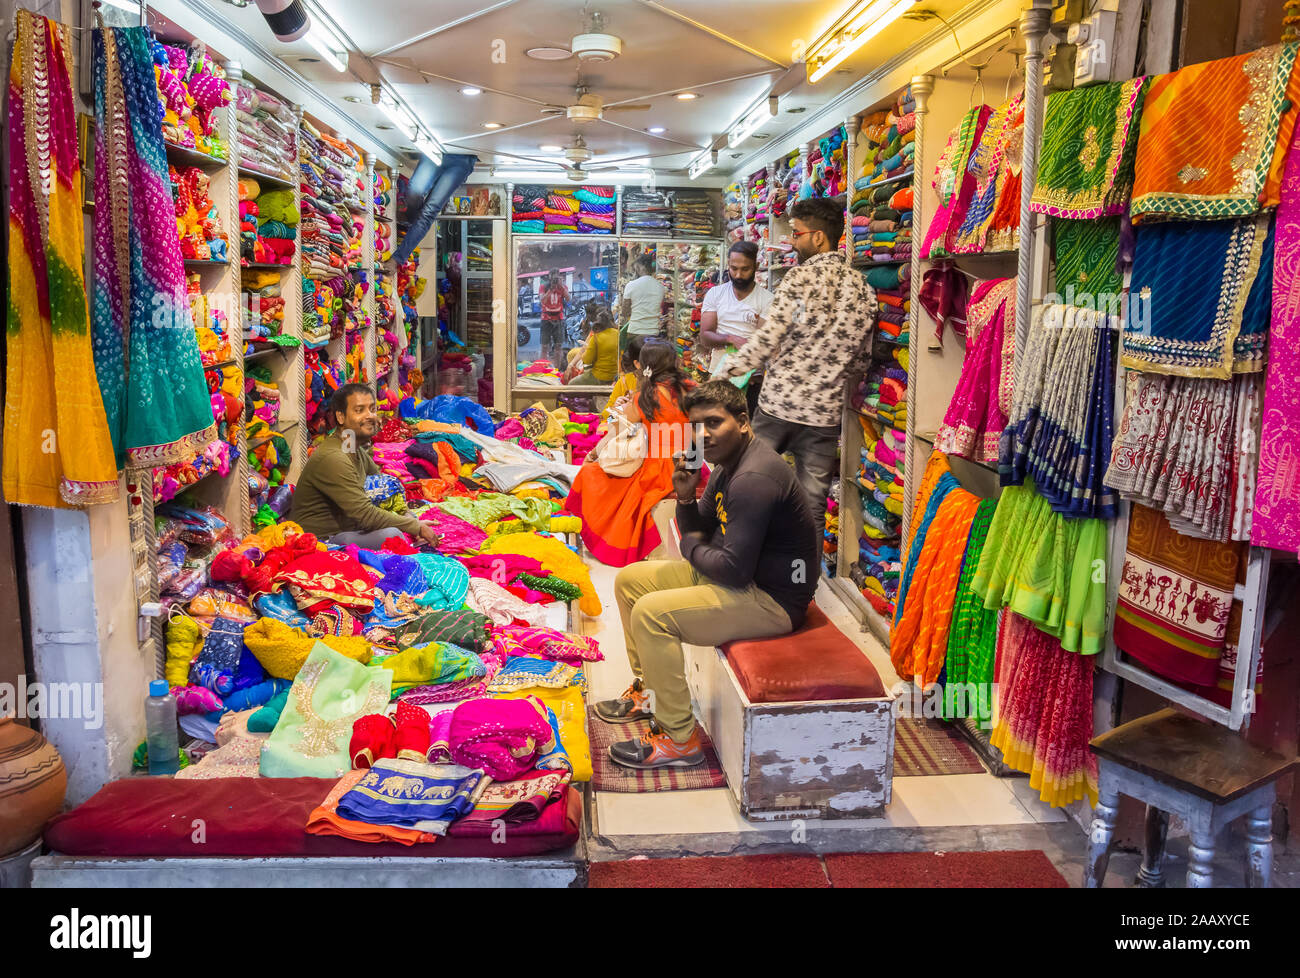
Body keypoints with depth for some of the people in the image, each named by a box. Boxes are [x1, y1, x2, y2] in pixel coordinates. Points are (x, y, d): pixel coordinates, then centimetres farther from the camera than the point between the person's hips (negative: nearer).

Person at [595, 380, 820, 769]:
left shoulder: (754, 478, -26)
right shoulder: (727, 463, 7)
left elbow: (734, 569, -29)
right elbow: (700, 533, 13)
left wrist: (692, 549, -9)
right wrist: (685, 497, -8)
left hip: (773, 599, -11)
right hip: (745, 576, 11)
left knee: (651, 613, -25)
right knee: (629, 579, 12)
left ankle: (679, 739, -12)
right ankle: (650, 689, 25)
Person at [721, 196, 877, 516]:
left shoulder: (801, 276, -8)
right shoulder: (863, 288, 7)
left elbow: (769, 337, -13)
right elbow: (861, 360, 10)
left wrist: (730, 369, -1)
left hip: (778, 403, -4)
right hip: (825, 412, 4)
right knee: (812, 504, 9)